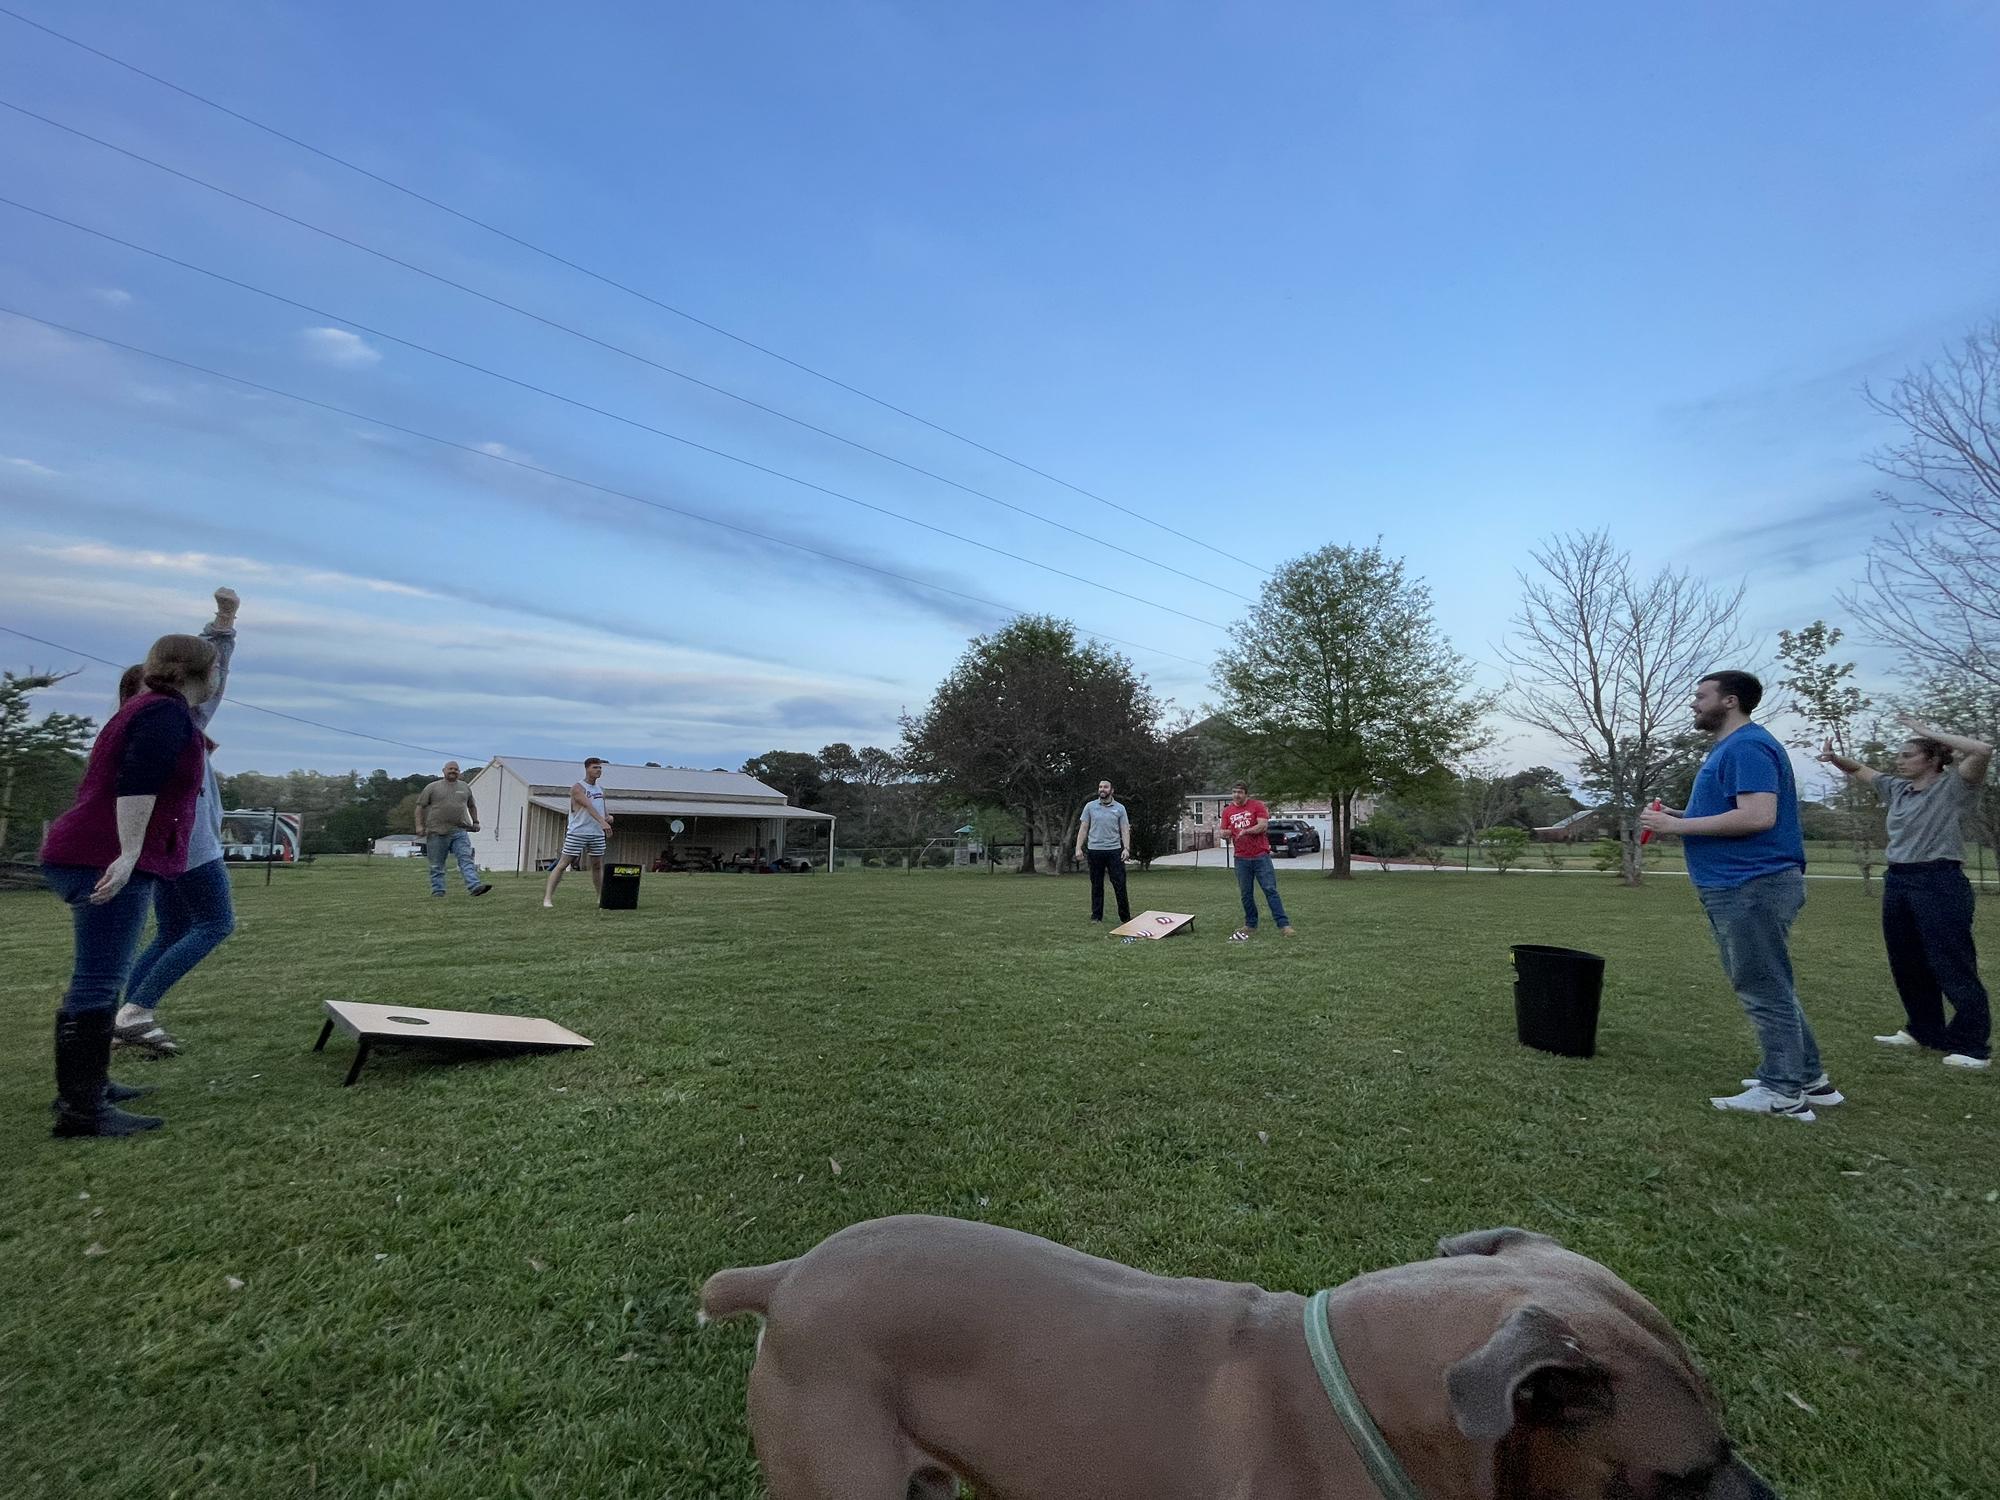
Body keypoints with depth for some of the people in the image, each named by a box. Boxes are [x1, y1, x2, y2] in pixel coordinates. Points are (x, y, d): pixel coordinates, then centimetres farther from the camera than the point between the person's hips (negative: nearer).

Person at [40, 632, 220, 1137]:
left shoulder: (147, 709, 22)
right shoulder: (167, 713, -10)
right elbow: (136, 785, -23)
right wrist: (128, 855, -28)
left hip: (91, 858, 11)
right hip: (109, 861, -11)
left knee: (97, 980, 18)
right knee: (98, 983, -10)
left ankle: (83, 1086, 27)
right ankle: (80, 1109, -8)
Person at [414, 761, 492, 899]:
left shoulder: (465, 787, 16)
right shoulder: (432, 787, 6)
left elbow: (472, 806, 27)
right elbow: (420, 807, 5)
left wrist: (475, 822, 19)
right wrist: (419, 826, -5)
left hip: (460, 832, 2)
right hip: (437, 832, -1)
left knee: (466, 859, -12)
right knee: (437, 865, 6)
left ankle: (474, 887, -23)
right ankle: (438, 892, 13)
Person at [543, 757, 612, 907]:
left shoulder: (600, 789, 14)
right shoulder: (577, 787, -9)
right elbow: (588, 806, -24)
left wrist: (608, 817, -3)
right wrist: (602, 821, -37)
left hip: (597, 834, 6)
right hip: (577, 832, -6)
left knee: (597, 866, 10)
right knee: (563, 864, -4)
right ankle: (548, 897, -3)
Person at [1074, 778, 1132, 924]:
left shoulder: (1119, 808, 5)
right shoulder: (1090, 806, 6)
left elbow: (1125, 830, 3)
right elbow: (1083, 828, 5)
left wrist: (1126, 848, -10)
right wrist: (1078, 848, -3)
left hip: (1114, 851, 0)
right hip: (1094, 850, 1)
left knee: (1120, 884, -2)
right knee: (1096, 885, 7)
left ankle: (1125, 916, 5)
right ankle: (1096, 916, 14)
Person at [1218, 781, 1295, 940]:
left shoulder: (1257, 806, -3)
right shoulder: (1227, 811, 9)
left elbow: (1263, 825, -14)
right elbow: (1224, 833, 13)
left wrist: (1245, 831, -19)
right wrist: (1225, 834, -10)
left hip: (1260, 856, -4)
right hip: (1241, 858, 4)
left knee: (1270, 890, -5)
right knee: (1246, 894, 7)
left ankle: (1284, 925, -4)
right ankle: (1250, 924, 19)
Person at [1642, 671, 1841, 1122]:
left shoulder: (1747, 746, -16)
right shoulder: (1731, 747, 17)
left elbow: (1757, 816, -26)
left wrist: (1677, 826, -21)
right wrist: (1680, 815, 9)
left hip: (1753, 886, -11)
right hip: (1741, 886, 11)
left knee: (1764, 990, -3)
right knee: (1768, 987, 18)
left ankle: (1782, 1093, 5)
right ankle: (1809, 1079, 28)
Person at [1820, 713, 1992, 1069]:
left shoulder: (1952, 787, -7)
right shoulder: (1897, 788, 12)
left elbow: (1983, 750, -24)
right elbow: (1860, 770, 26)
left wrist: (1929, 732, -16)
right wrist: (1836, 758, 5)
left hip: (1941, 883, -8)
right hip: (1897, 883, 8)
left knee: (1953, 968, -3)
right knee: (1906, 966, 15)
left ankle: (1974, 1046, 6)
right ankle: (1924, 1031, 29)